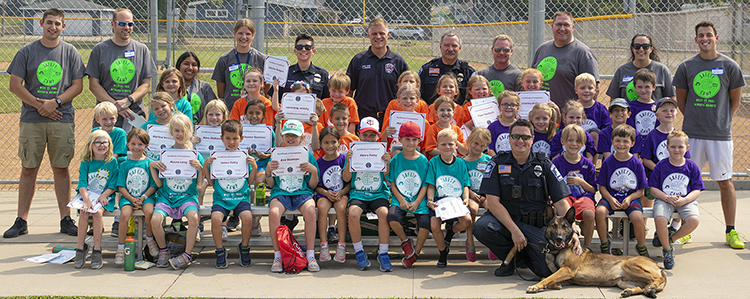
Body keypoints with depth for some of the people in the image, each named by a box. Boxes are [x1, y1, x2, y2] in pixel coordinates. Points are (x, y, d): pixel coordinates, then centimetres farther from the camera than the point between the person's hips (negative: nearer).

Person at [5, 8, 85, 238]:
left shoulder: (70, 52, 8)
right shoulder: (27, 52, 5)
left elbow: (78, 85, 4)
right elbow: (15, 85, 2)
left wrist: (55, 102, -10)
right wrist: (39, 105, -9)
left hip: (62, 118, 0)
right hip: (31, 119, 0)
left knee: (61, 168, 3)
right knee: (28, 168, 2)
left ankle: (65, 219, 9)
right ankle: (21, 221, 7)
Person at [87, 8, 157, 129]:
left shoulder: (142, 50, 11)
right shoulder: (99, 49, 6)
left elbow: (146, 85, 8)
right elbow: (93, 85, 1)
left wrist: (128, 100, -11)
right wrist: (116, 106, -10)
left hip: (135, 115, 1)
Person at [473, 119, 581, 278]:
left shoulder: (545, 165, 2)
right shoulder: (497, 164, -1)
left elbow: (561, 202, -1)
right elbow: (492, 202, -10)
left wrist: (573, 231, -17)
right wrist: (514, 230, -20)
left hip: (536, 227, 0)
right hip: (504, 220, 0)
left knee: (548, 268, -25)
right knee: (481, 227, -34)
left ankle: (524, 252, 13)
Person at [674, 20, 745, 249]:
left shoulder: (729, 66, 1)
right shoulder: (686, 67, 4)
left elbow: (735, 102, 9)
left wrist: (721, 122, 8)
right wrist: (696, 119, 7)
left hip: (721, 135, -1)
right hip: (692, 134, 1)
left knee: (725, 182, 3)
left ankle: (731, 232, 11)